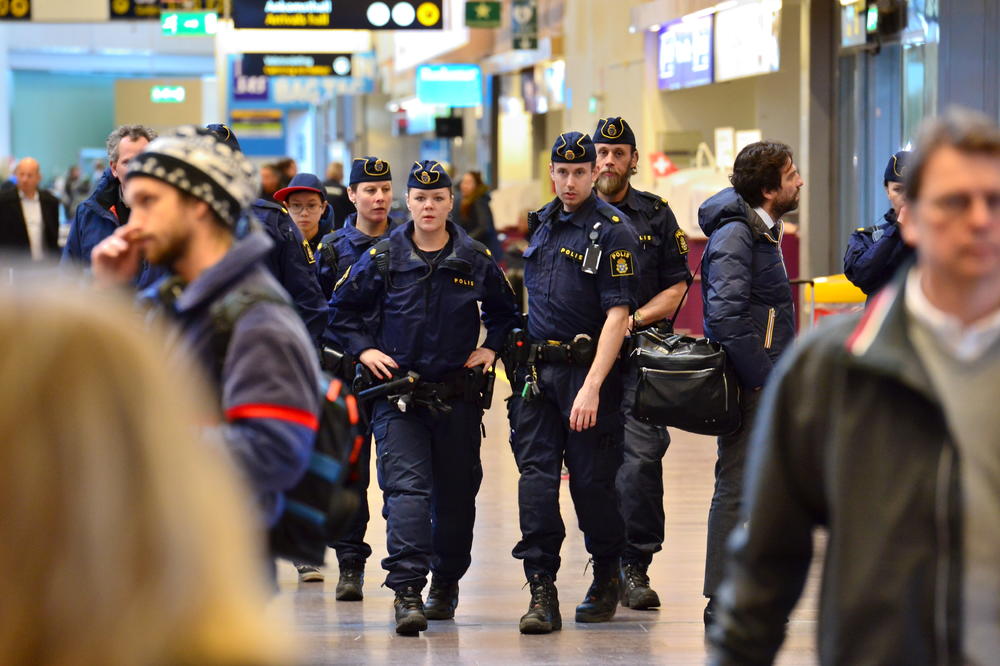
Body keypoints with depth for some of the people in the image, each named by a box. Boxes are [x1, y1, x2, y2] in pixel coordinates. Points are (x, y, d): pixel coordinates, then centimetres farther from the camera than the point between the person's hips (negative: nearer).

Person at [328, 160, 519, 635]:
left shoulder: (476, 260, 4)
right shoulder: (383, 258, 0)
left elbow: (505, 312, 20)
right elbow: (342, 308, 11)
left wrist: (491, 348, 5)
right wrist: (364, 349, -1)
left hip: (458, 396, 2)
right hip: (398, 393, -2)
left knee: (455, 494, 10)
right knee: (406, 488, -15)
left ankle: (446, 583, 28)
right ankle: (407, 592, -21)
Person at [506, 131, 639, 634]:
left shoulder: (612, 230, -8)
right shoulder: (541, 224, 12)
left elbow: (617, 315, -14)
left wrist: (592, 386, -21)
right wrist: (519, 362, 16)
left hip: (587, 369, -5)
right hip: (536, 368, 5)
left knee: (592, 480, 2)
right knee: (536, 476, -4)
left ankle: (607, 578, 23)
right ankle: (542, 593, -5)